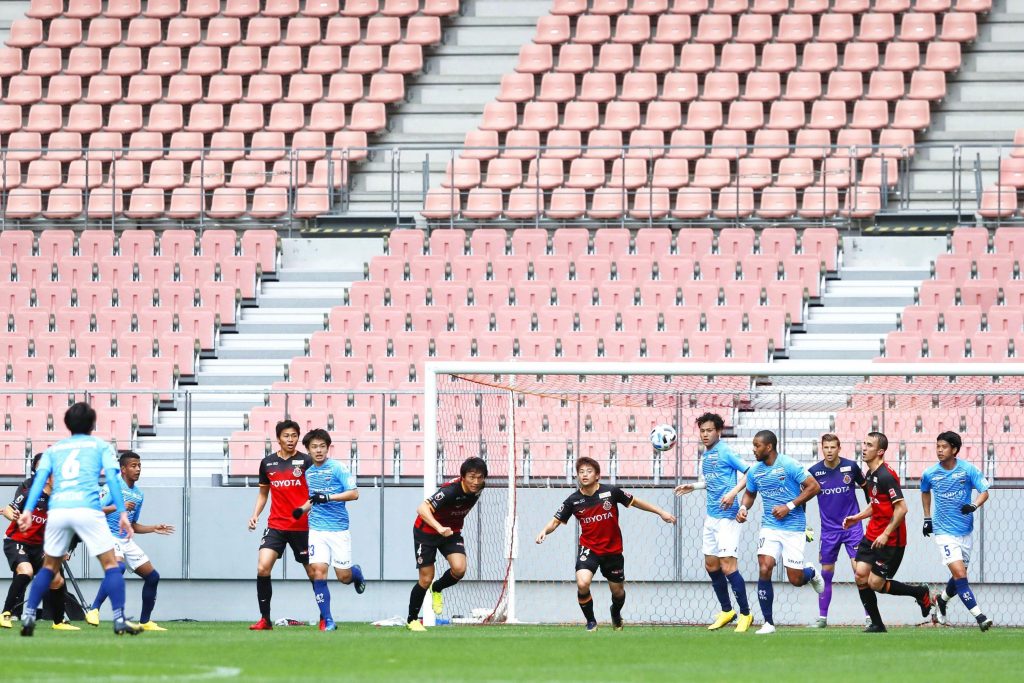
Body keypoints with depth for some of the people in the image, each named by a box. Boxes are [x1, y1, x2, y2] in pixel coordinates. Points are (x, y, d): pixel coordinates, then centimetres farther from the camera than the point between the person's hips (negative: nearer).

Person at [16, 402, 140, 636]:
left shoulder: (53, 449, 23)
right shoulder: (100, 446, 16)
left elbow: (40, 478, 9)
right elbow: (112, 477, 3)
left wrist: (28, 511, -1)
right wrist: (122, 513, -2)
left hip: (57, 510, 3)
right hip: (87, 509, -3)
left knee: (49, 567, 19)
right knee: (111, 564, 3)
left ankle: (28, 616, 8)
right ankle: (119, 620, -9)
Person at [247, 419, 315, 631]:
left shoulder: (306, 461, -3)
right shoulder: (267, 463, 7)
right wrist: (255, 514, 5)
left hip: (303, 526, -2)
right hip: (276, 525, 2)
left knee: (313, 573, 3)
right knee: (263, 568, -14)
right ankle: (265, 620, -8)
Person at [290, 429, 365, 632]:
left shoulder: (338, 468, -7)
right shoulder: (308, 473, 11)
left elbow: (354, 493, -14)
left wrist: (328, 497, -23)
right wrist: (302, 509, 6)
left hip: (338, 529, -4)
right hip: (317, 529, 4)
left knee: (344, 576, 1)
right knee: (318, 571, -12)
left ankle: (357, 572, 40)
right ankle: (327, 620, -7)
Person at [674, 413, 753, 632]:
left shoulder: (725, 452, -11)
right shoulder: (706, 455, 14)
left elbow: (749, 472, -16)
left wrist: (733, 493, -26)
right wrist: (693, 487, 20)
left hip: (727, 516, -9)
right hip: (711, 516, 9)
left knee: (727, 567, -12)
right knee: (711, 566, 12)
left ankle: (745, 614, -3)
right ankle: (726, 611, 25)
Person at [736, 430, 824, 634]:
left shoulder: (789, 465, -13)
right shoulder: (755, 471, 4)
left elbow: (814, 487, -12)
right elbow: (750, 493, 23)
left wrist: (789, 506, -18)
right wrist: (743, 508, 0)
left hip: (793, 527, -4)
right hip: (769, 527, 4)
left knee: (795, 579, -3)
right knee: (764, 569, -16)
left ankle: (810, 572, 37)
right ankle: (768, 623, -8)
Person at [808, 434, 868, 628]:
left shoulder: (851, 467, -6)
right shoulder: (814, 471, -5)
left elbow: (865, 486, 11)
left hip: (852, 525, -1)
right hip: (828, 529, 1)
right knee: (826, 573, 5)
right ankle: (822, 617, 15)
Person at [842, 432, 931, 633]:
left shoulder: (886, 476, -20)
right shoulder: (870, 475, 11)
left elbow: (901, 508, -23)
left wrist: (886, 534, -24)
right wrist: (857, 517, 11)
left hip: (890, 540, -9)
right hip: (872, 534, 9)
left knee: (875, 583, -6)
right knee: (860, 574, -2)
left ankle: (919, 593, 15)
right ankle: (876, 624, 7)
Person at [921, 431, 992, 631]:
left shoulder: (968, 470, -8)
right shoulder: (930, 474, -4)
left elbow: (984, 492, -8)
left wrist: (973, 505, -28)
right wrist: (927, 518, 16)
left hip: (965, 531, 2)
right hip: (944, 531, -2)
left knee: (959, 577, 12)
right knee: (959, 574, -17)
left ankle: (941, 599, 43)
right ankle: (979, 616, -18)